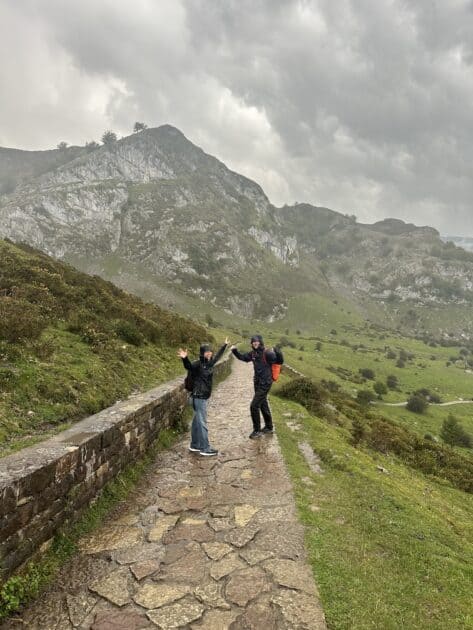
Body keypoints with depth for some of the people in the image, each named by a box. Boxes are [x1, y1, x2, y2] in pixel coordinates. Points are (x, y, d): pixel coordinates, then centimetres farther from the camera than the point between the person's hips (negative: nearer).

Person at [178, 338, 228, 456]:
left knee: (197, 422, 17)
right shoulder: (198, 364, -15)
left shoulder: (210, 363, 8)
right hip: (198, 397, -9)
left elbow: (218, 356, 26)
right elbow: (188, 366, -35)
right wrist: (185, 358, -55)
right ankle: (205, 449, 4)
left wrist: (224, 345, 39)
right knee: (202, 423, -3)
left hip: (203, 397, 9)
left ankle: (194, 446, 27)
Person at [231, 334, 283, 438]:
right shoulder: (253, 353, 3)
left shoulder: (267, 353, -19)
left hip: (265, 384, -8)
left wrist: (276, 352, -41)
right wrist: (235, 351, 3)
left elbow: (279, 361, -23)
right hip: (257, 383, 8)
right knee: (263, 405, 20)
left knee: (254, 406, -9)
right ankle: (269, 427, 37)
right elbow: (242, 357, 18)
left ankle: (257, 431, 5)